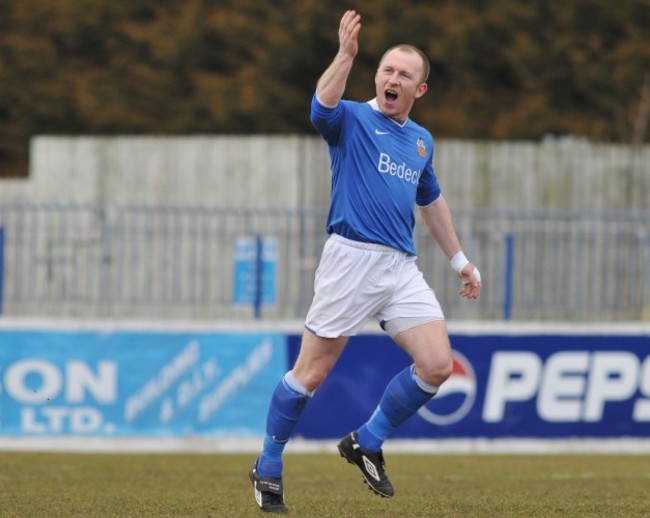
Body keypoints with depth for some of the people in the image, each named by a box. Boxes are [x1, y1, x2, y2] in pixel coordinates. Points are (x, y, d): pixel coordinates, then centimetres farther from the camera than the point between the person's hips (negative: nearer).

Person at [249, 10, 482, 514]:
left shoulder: (422, 141, 17)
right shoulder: (352, 120, -1)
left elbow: (432, 202, 32)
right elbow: (323, 105, -26)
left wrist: (459, 260, 32)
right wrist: (347, 54, -40)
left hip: (402, 266, 6)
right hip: (351, 259, -6)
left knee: (437, 365, -8)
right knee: (312, 372, -3)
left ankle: (367, 443, 10)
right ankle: (268, 467, 12)